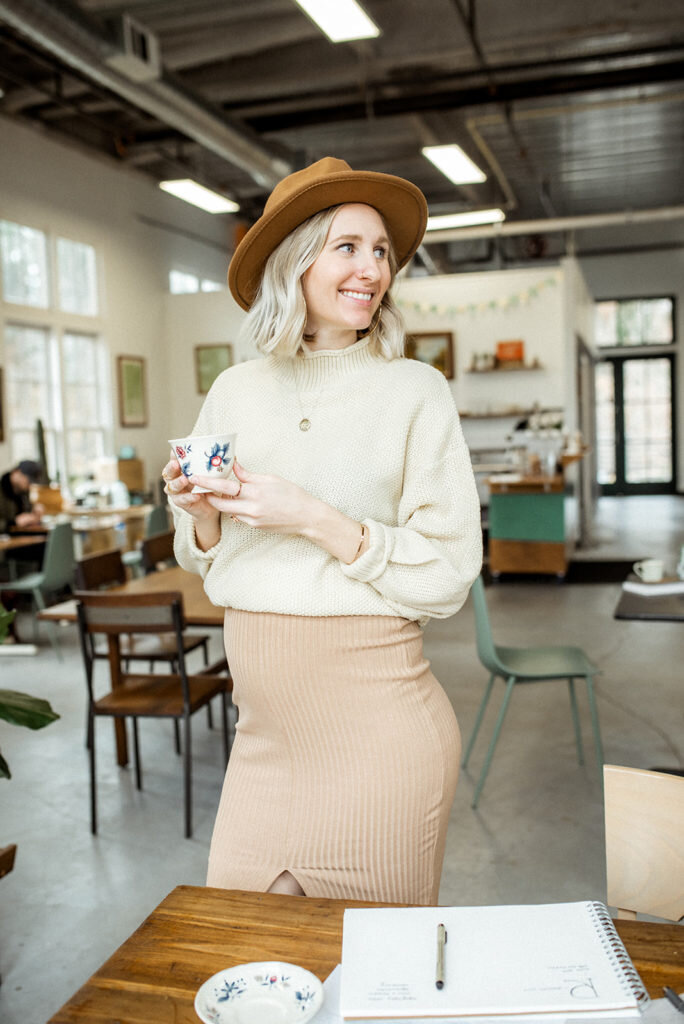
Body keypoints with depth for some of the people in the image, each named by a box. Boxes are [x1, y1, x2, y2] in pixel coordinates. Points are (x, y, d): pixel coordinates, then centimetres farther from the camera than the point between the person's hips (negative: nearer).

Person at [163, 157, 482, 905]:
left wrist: (314, 519, -19)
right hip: (265, 722, 4)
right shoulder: (233, 392, 5)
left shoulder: (414, 390, -7)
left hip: (374, 722, -3)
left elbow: (448, 576, -11)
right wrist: (200, 515, -8)